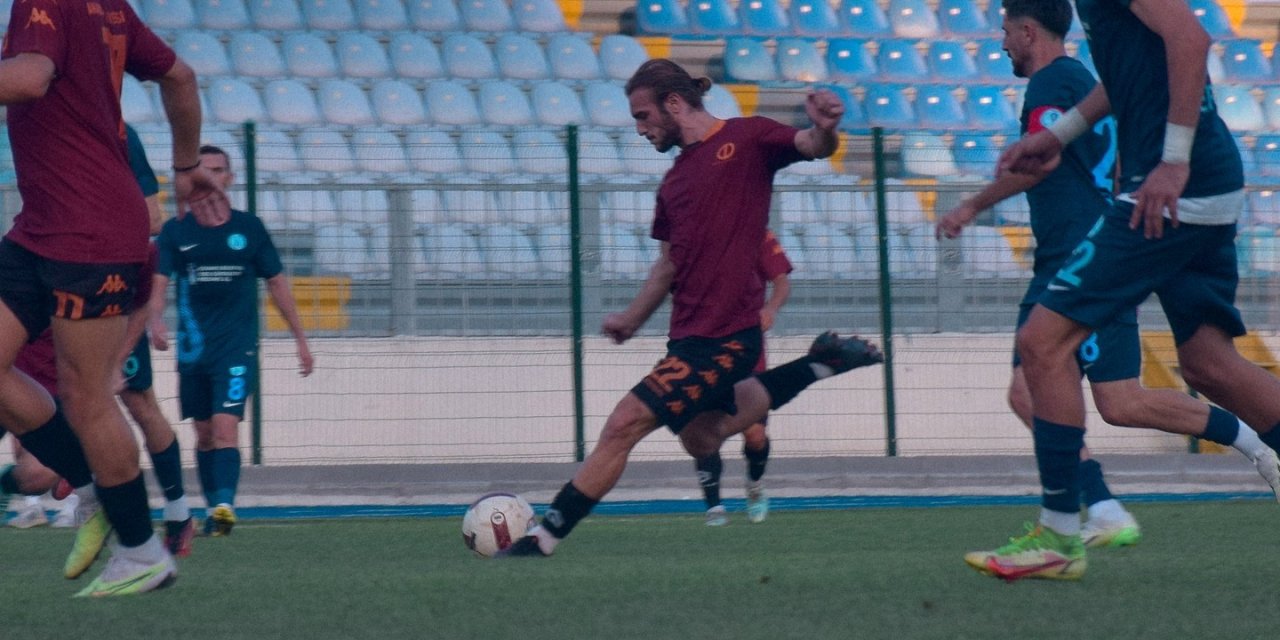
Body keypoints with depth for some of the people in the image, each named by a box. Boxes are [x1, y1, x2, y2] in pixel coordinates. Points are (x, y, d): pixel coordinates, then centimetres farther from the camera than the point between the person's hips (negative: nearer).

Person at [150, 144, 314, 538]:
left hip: (237, 346, -2)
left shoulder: (249, 228, 3)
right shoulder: (176, 231, 3)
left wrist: (300, 339, 13)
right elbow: (158, 281, -5)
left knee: (225, 426, -17)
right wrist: (156, 321, -26)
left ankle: (224, 505, -28)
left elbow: (276, 283, 11)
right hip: (194, 346, 2)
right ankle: (213, 508, 20)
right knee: (204, 434, 9)